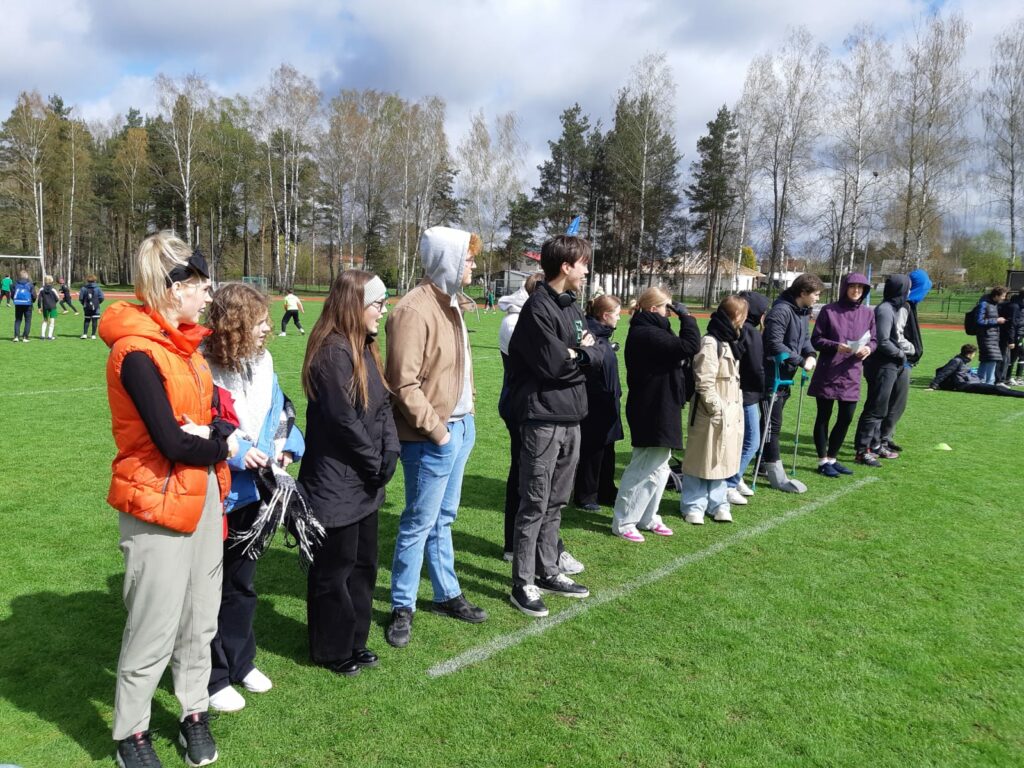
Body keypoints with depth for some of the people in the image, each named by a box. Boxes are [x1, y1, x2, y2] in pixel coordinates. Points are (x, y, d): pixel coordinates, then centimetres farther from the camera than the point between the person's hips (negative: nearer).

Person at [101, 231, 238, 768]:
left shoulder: (184, 344, 7)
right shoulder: (137, 354, -20)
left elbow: (215, 416, 6)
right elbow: (174, 445, -23)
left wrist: (210, 433, -16)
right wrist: (223, 447, -6)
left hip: (203, 497, 8)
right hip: (159, 505, -8)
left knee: (200, 617, 17)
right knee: (156, 627, 5)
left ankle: (194, 714, 35)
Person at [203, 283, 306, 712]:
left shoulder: (262, 363, 2)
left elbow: (280, 412, 11)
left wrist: (286, 447, -4)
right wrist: (233, 451, -24)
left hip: (252, 492, 7)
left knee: (241, 582, 22)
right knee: (211, 587, 10)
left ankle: (239, 661, 40)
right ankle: (213, 678, 26)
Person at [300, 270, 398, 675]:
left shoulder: (365, 348, 8)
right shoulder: (332, 353, -21)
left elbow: (383, 404, 9)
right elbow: (344, 421, -22)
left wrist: (390, 451, -5)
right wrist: (376, 464, -11)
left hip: (365, 483, 9)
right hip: (336, 485, -9)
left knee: (364, 563, 19)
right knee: (334, 569, 8)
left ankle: (354, 641, 35)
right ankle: (333, 650, 26)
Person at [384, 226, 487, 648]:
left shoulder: (450, 302, 10)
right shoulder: (415, 310, -19)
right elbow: (404, 384, -21)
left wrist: (465, 414, 8)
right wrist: (435, 430, -17)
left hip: (461, 427, 9)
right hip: (433, 437, -9)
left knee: (443, 519, 19)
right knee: (419, 523, 3)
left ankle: (447, 594, 33)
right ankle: (402, 608, 19)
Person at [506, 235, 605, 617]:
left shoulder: (572, 307, 14)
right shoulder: (538, 308, -14)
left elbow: (599, 353, 11)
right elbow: (553, 363, -21)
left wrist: (578, 353, -9)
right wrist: (582, 354, -4)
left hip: (571, 418, 9)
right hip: (543, 419, -8)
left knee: (556, 502, 15)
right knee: (535, 504, -2)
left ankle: (547, 571, 27)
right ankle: (523, 584, 8)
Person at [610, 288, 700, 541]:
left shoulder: (647, 331, 13)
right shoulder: (649, 334, -21)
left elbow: (679, 350, 15)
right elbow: (690, 346, -25)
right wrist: (686, 317, -14)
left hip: (658, 409, 11)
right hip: (654, 411, -11)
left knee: (658, 467, 18)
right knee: (644, 468, -2)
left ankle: (647, 518, 29)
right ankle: (623, 522, 8)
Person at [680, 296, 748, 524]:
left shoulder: (729, 341, 15)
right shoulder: (710, 343, -16)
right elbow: (704, 382, -20)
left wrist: (735, 409, 14)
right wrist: (717, 409, -20)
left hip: (731, 413, 9)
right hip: (712, 414, -9)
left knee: (723, 459, 13)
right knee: (703, 459, 2)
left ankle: (717, 503, 23)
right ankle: (694, 505, 12)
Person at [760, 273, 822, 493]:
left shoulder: (803, 312, 10)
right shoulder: (781, 311, -19)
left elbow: (805, 337, 17)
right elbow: (775, 343, -24)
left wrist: (811, 354, -4)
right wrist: (801, 361, -20)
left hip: (786, 375, 9)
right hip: (773, 374, -9)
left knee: (772, 422, 17)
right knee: (772, 424, -4)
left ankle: (765, 464, 29)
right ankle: (777, 477, 0)